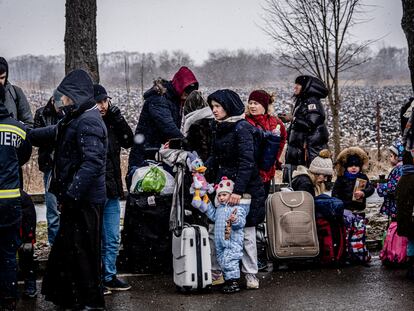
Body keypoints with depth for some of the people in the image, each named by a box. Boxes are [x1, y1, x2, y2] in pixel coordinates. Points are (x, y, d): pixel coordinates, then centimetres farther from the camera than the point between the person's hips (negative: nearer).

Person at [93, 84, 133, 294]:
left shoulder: (110, 122, 10)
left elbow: (128, 141, 6)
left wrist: (117, 116, -1)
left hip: (112, 190, 7)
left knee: (112, 238, 14)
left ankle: (109, 276, 25)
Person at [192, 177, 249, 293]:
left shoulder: (237, 207, -10)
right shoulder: (219, 208, 15)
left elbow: (241, 222, -20)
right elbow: (213, 216, 31)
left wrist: (235, 220, -40)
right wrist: (205, 206, 24)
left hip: (233, 241, -9)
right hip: (220, 240, 9)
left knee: (230, 260, -11)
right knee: (222, 261, 13)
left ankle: (234, 282, -5)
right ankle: (228, 281, 23)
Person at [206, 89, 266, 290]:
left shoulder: (242, 128, -12)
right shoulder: (218, 128, 13)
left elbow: (247, 161, -19)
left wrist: (238, 190, -24)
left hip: (245, 187, -7)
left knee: (245, 232, 0)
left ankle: (250, 274, 10)